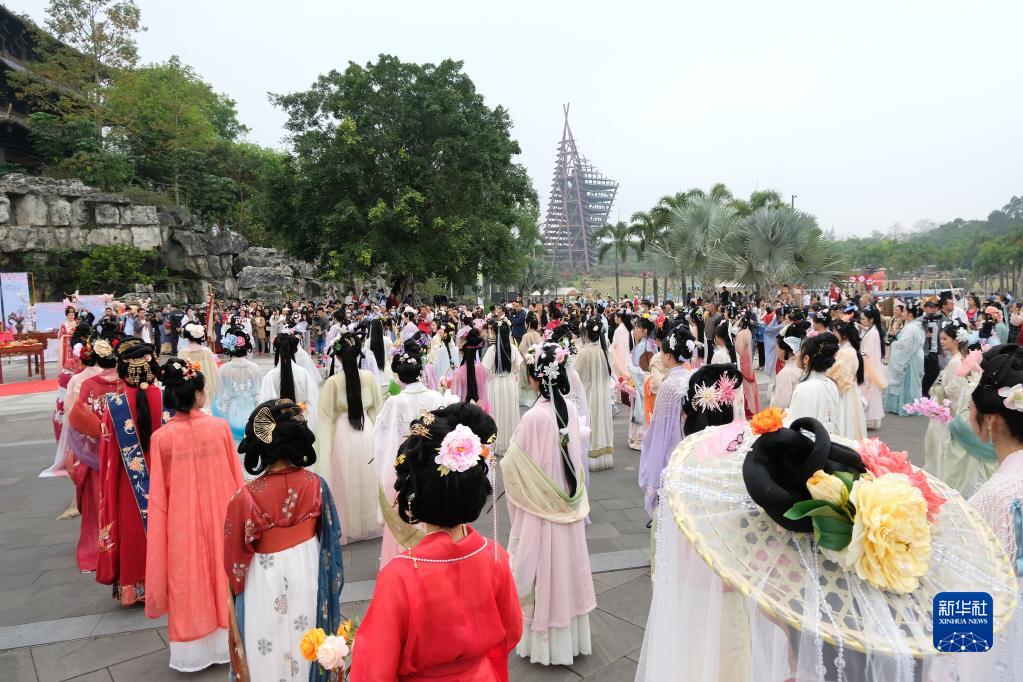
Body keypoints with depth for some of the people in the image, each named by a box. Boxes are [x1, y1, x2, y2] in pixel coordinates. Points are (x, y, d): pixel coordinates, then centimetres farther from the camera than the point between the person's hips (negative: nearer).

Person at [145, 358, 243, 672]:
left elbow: (159, 493, -5)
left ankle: (192, 650, 29)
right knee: (219, 571, 18)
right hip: (218, 515, 0)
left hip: (181, 521, 0)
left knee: (188, 581, 15)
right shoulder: (220, 427, -13)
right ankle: (224, 642, 32)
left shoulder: (161, 437, -13)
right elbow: (235, 478, -4)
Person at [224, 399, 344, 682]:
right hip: (309, 580, 3)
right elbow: (330, 540, -2)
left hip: (266, 590, -2)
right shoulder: (317, 485, -15)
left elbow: (235, 560, -10)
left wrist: (234, 598, 10)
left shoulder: (245, 498, -23)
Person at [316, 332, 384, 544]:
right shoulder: (369, 377, -7)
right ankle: (368, 523, 30)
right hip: (367, 433, 3)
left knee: (346, 482, 11)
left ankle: (348, 527, 23)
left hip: (342, 435, -2)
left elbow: (326, 416, -8)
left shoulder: (333, 381, -14)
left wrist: (325, 445, 2)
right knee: (367, 479, 16)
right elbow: (377, 407, 5)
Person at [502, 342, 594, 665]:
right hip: (568, 506, 6)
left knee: (544, 572, 11)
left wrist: (503, 460, 7)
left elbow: (513, 465, -14)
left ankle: (545, 640, 28)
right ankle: (571, 634, 37)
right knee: (567, 568, 20)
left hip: (541, 508, -6)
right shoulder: (570, 409, -6)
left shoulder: (535, 417, -25)